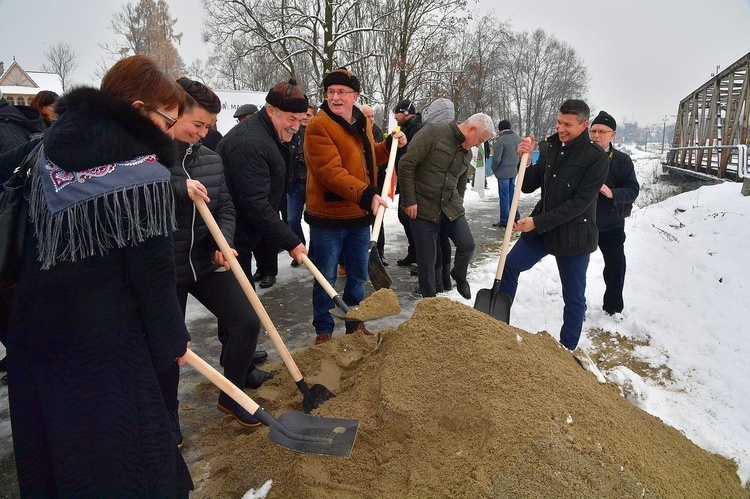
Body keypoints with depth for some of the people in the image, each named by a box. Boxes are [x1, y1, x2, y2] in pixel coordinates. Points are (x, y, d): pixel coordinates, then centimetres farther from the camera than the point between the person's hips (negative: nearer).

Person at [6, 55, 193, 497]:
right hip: (103, 340, -7)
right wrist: (172, 340, -2)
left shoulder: (52, 148, 6)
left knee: (47, 440, 22)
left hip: (34, 325, 8)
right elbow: (153, 273, -14)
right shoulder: (145, 174, -17)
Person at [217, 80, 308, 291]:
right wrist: (291, 242, -22)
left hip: (243, 232, 10)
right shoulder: (250, 143, -24)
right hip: (233, 237, -10)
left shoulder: (271, 136, 10)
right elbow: (255, 204, -27)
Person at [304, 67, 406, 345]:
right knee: (325, 278, 5)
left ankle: (355, 324, 34)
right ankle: (323, 330, 22)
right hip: (328, 217, -7)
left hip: (360, 216, 7)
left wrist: (390, 144, 10)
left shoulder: (362, 124, 10)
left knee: (358, 276, 17)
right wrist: (366, 195, -36)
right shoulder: (318, 127, -15)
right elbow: (332, 172, -27)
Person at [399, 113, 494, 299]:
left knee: (467, 245, -4)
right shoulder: (433, 132, -11)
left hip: (451, 207, 6)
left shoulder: (467, 153, 11)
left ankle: (459, 276, 28)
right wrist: (409, 200, -15)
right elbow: (406, 164, -15)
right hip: (423, 207, -5)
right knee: (427, 258, 1)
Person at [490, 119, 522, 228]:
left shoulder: (500, 140, -17)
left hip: (503, 172, -7)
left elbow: (496, 158, -18)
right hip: (514, 171, 7)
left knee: (504, 196, 0)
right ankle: (515, 217, 22)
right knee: (512, 194, 17)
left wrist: (494, 169, -1)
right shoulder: (518, 138, 5)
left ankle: (504, 220, 6)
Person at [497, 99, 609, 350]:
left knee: (574, 296, 7)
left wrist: (538, 222, -24)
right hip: (540, 227, 6)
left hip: (573, 234, -6)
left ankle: (567, 349, 23)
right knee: (510, 265, 9)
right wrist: (524, 159, -13)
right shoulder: (552, 147, 2)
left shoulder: (596, 157, -15)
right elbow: (528, 186, 6)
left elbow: (580, 202, -20)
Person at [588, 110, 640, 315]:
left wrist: (613, 193, -23)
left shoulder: (622, 160, -4)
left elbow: (633, 189, -6)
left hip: (612, 226, 1)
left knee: (616, 267, 10)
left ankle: (613, 308, 31)